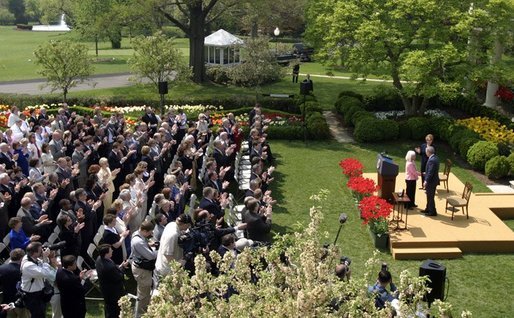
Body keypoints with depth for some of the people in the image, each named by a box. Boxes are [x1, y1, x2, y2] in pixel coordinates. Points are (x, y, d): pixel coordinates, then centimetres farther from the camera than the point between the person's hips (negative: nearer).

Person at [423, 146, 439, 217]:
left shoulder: (431, 160, -25)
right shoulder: (435, 158, 7)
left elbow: (430, 172, -25)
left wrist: (426, 181, -22)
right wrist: (426, 173, 23)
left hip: (431, 181, -10)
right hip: (433, 180, 10)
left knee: (430, 197, 1)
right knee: (429, 196, 21)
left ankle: (432, 212, 11)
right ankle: (428, 209, 34)